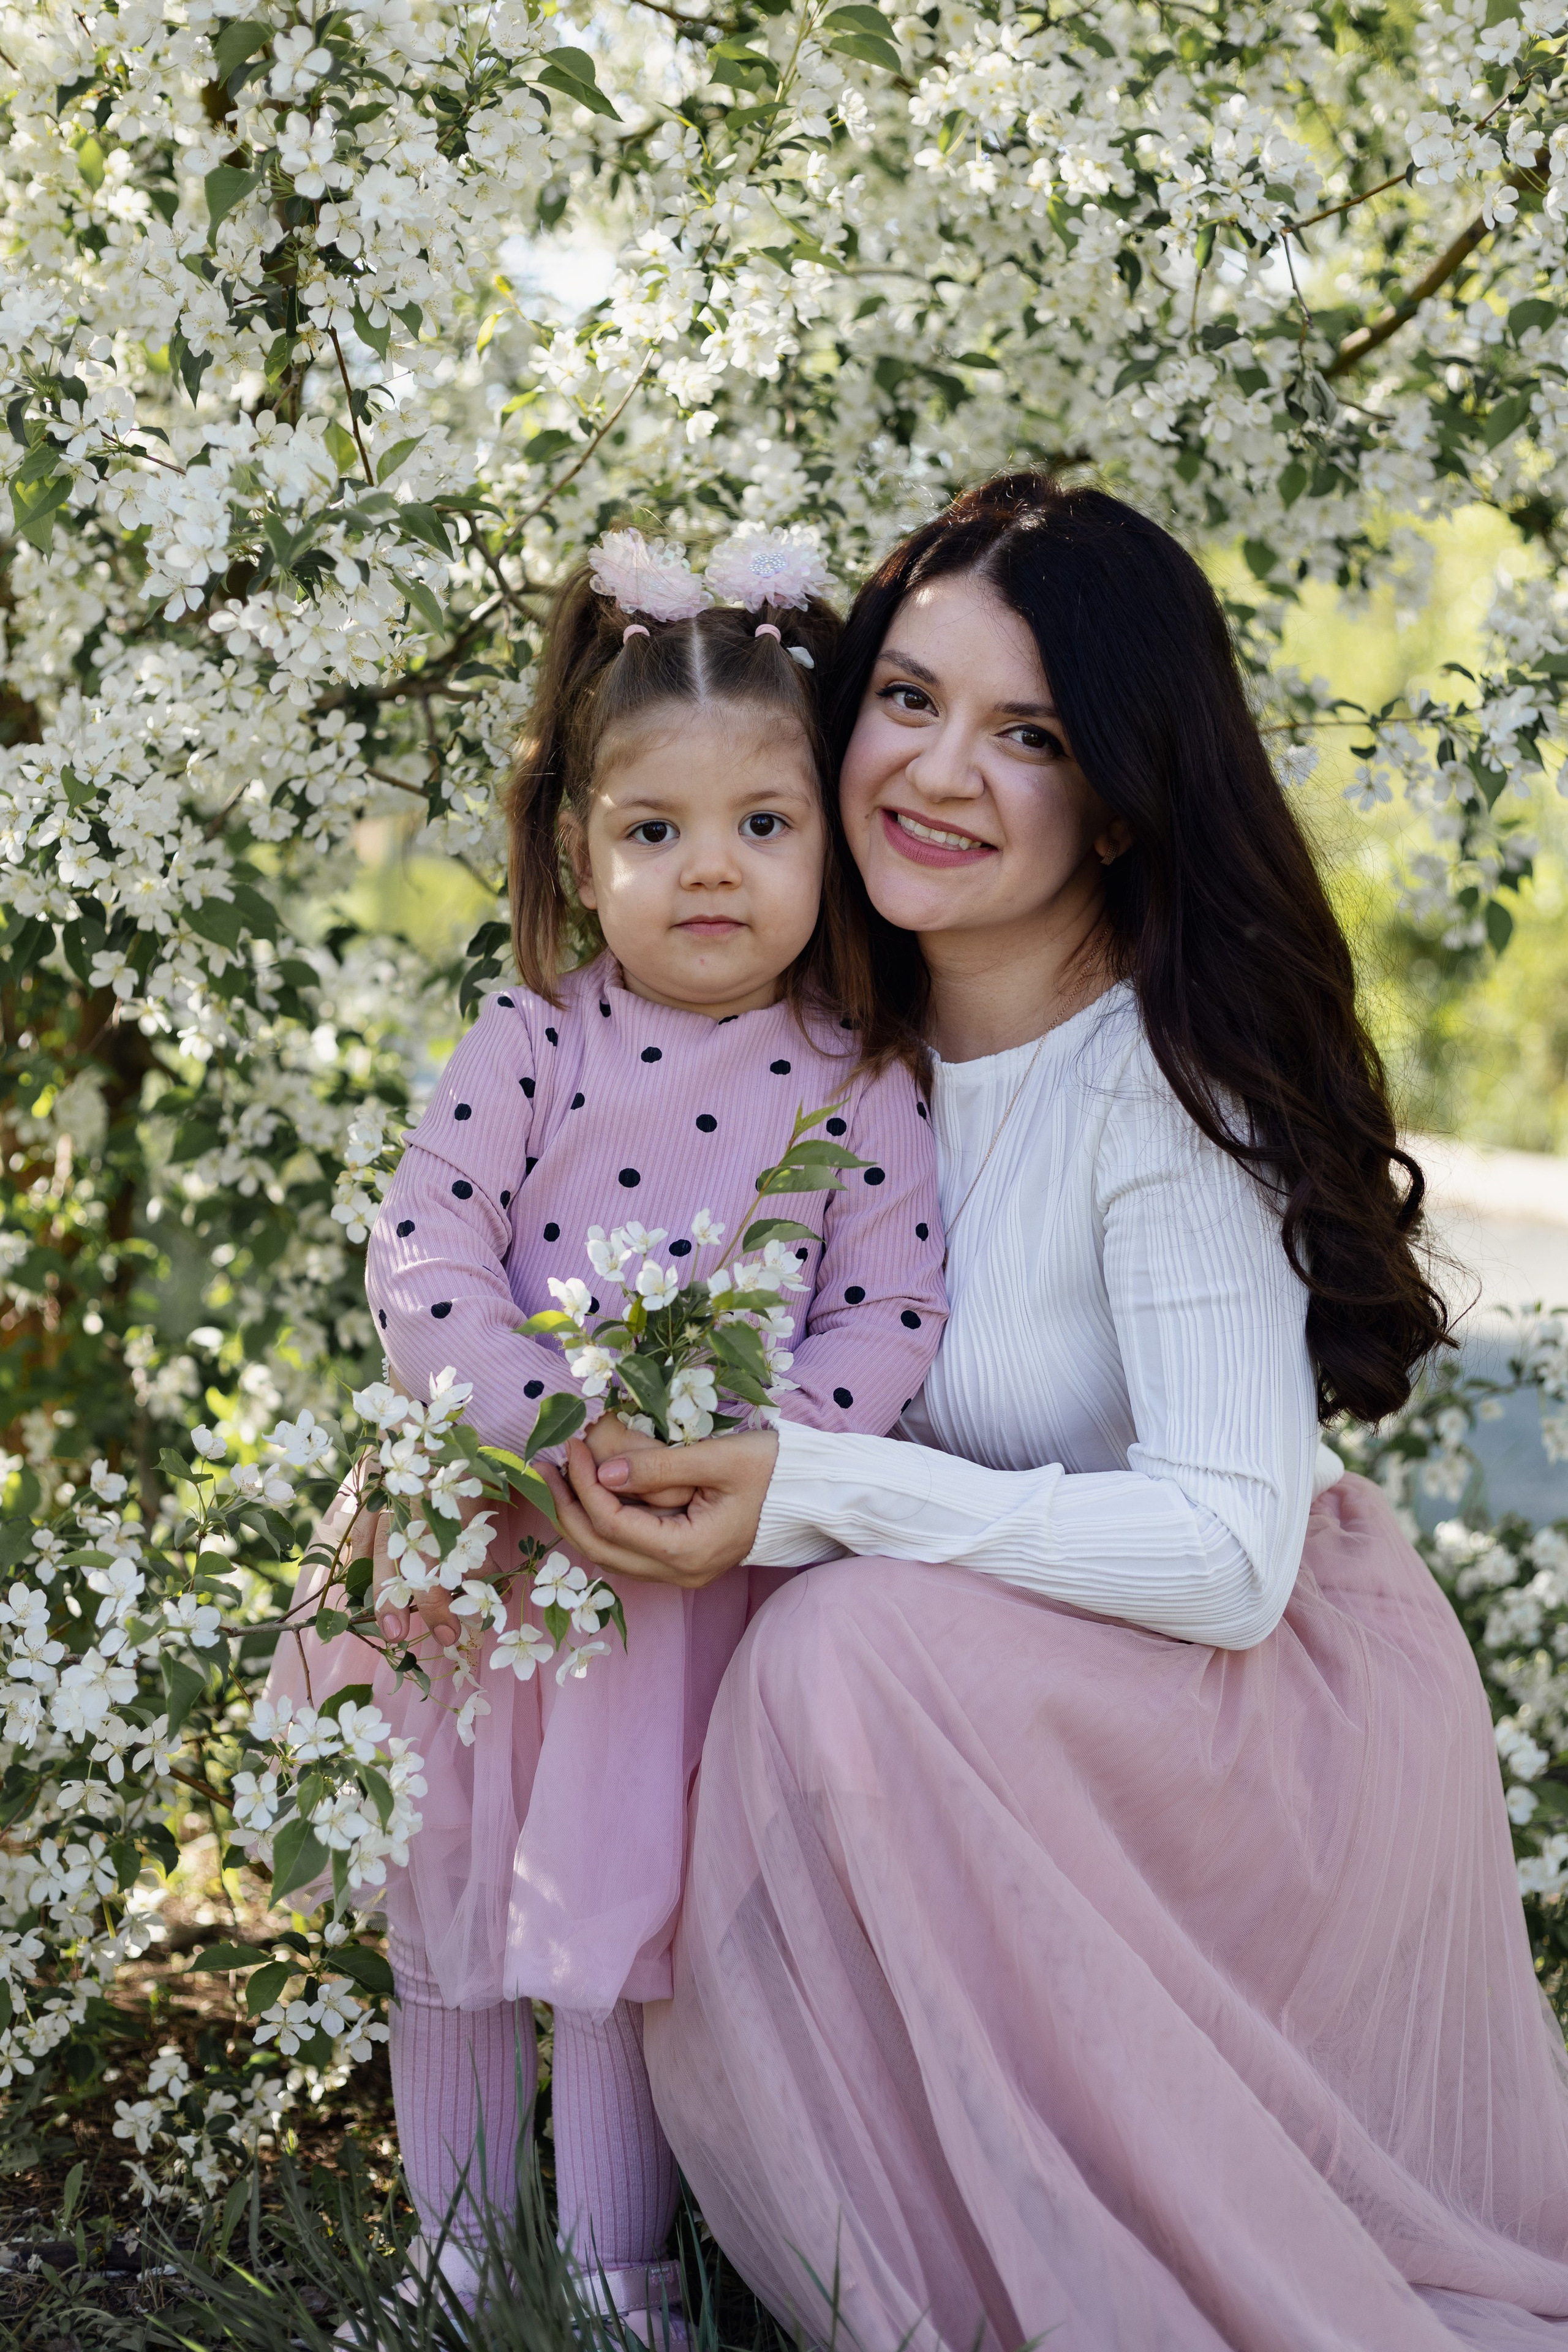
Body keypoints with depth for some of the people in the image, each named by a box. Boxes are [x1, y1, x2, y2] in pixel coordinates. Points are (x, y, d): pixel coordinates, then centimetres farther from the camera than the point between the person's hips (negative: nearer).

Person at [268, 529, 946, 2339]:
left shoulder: (859, 1085, -3)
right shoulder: (533, 1042, -4)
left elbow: (886, 1317, -6)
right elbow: (424, 1254, -10)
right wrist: (548, 1431, -21)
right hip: (488, 1543, 2)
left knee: (627, 1923, 5)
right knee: (448, 1918, 12)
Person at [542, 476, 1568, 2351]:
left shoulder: (1166, 1081, -22)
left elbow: (1231, 1546, -28)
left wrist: (817, 1493, -33)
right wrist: (675, 1469, -9)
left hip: (1277, 1697, -6)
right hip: (992, 1691, 6)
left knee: (852, 1659, -31)